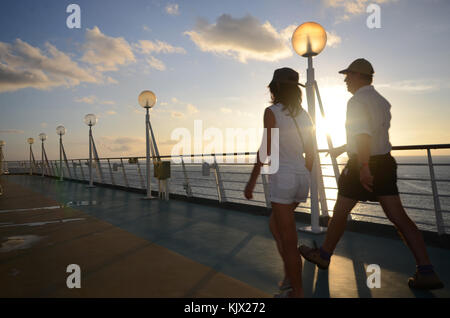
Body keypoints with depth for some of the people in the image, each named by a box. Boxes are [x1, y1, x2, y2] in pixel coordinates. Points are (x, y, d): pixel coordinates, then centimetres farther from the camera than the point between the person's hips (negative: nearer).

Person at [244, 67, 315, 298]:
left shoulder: (272, 112, -7)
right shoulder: (304, 115, 12)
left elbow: (266, 150, -13)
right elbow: (310, 153, 13)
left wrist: (251, 181, -7)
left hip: (281, 178, -7)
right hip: (302, 178, 7)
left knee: (289, 241, 3)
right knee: (274, 224, 25)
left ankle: (297, 292, 15)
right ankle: (290, 275, 25)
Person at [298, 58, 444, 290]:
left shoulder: (357, 101, -11)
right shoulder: (381, 101, 17)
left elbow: (363, 135, -25)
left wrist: (363, 167, -29)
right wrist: (342, 148, 32)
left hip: (362, 166, -8)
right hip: (385, 162, 8)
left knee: (340, 213, 7)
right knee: (399, 217, 6)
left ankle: (324, 256, 23)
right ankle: (426, 272, 6)